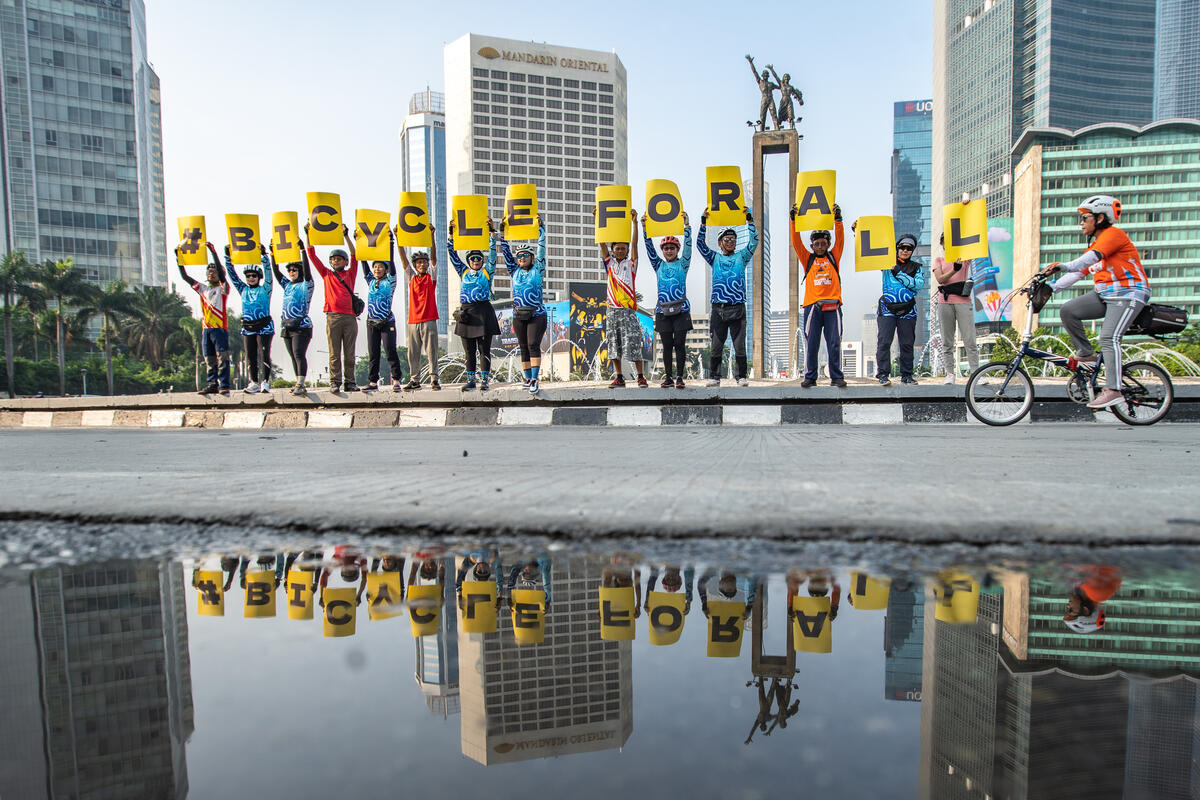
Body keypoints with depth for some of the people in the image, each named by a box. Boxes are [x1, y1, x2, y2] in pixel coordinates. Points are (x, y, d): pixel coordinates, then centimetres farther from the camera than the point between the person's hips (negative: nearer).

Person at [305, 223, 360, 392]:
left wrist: (346, 236, -2)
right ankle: (334, 382, 1)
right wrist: (307, 234, 9)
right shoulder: (327, 274, 17)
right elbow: (312, 255, 15)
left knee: (349, 353, 2)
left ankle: (350, 382, 5)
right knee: (334, 353, -1)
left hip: (350, 317, 0)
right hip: (333, 317, 0)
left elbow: (354, 256, 5)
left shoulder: (350, 274, 15)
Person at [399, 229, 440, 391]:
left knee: (431, 350, -3)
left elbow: (434, 257, -2)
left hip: (429, 320, -3)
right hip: (413, 320, 3)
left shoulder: (431, 277, 7)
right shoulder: (412, 278, 13)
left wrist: (431, 236, -11)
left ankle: (434, 379, 0)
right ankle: (414, 380, 11)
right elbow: (403, 259, 8)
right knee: (413, 353, 4)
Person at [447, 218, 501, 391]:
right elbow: (453, 254, 13)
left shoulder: (487, 272, 9)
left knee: (484, 349, -3)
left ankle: (484, 380, 1)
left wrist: (492, 233, -6)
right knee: (469, 351, 7)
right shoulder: (464, 272, 16)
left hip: (483, 312, -3)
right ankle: (470, 380, 13)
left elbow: (492, 253, 1)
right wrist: (451, 235, 5)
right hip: (466, 313, 3)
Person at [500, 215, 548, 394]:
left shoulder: (537, 270, 3)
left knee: (533, 345, -16)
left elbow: (542, 247, -1)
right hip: (518, 316, 4)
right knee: (524, 347, 7)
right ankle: (528, 379, 15)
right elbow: (505, 249, 10)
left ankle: (534, 380, -19)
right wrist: (502, 228, 6)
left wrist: (541, 226, -3)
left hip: (537, 315, -4)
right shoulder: (514, 271, 11)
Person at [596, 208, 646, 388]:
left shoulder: (631, 263, 7)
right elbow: (602, 242, 6)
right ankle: (619, 378, 11)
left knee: (633, 344, -6)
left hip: (628, 310, -3)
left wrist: (634, 222, -13)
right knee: (613, 344, 4)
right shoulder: (609, 263, 13)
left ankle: (641, 377, -1)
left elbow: (634, 243, -4)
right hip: (612, 310, 3)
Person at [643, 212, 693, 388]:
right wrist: (644, 227, 0)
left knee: (679, 344, -5)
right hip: (662, 310, 2)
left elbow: (688, 245, -2)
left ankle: (679, 377, -1)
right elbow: (649, 247, 9)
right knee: (667, 345, 3)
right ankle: (668, 377, 7)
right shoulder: (658, 265, 15)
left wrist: (687, 224, -10)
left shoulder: (682, 264, 9)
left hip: (681, 309, -2)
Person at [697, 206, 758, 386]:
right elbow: (700, 243, 6)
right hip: (718, 308, 0)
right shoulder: (715, 258, 15)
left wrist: (750, 220, -4)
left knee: (740, 346, 0)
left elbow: (754, 241, 3)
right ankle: (714, 377, 9)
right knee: (716, 346, 2)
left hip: (737, 308, 0)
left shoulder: (741, 257, 14)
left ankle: (742, 377, 7)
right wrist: (704, 223, -3)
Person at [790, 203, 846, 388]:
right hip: (812, 305, 0)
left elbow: (840, 240, 5)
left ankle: (837, 377, 6)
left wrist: (838, 219, -3)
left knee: (834, 343, 0)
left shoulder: (833, 257, 15)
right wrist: (793, 220, -1)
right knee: (811, 343, 0)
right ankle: (810, 377, 6)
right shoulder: (808, 259, 13)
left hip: (832, 306, 0)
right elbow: (796, 242, 6)